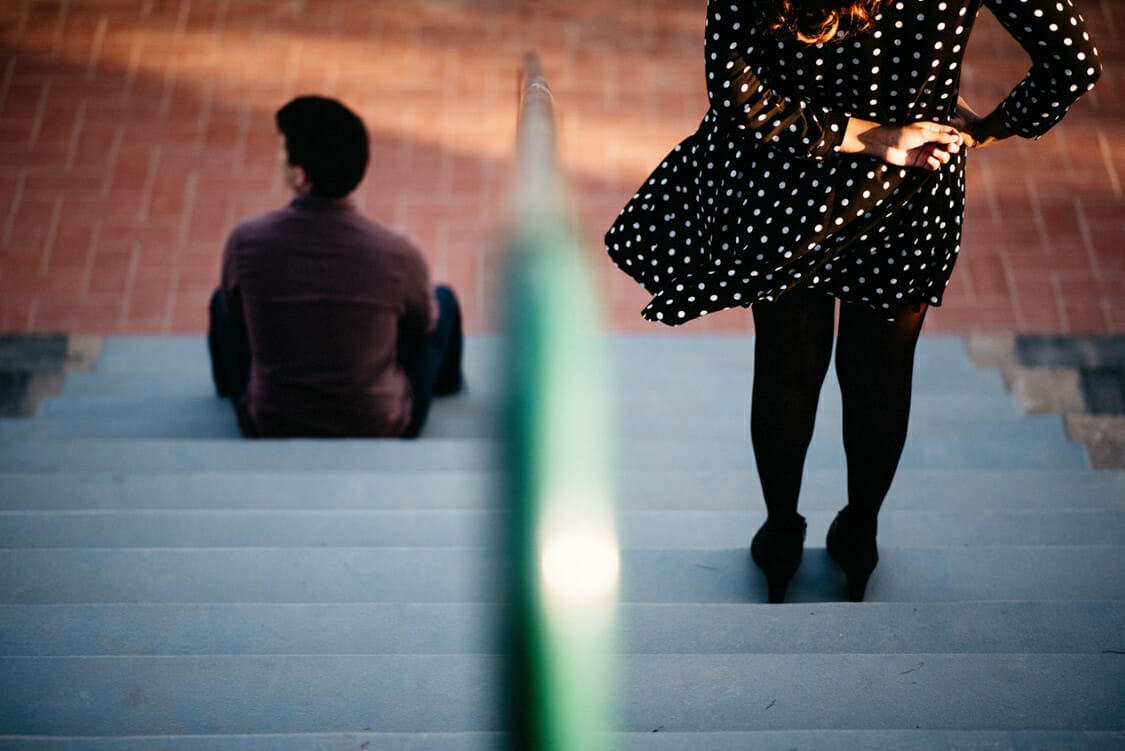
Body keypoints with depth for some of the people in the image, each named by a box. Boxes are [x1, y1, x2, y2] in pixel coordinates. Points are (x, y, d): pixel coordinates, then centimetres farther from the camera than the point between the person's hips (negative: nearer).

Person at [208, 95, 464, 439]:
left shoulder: (245, 242, -20)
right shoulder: (398, 255, -23)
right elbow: (424, 323, 0)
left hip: (268, 429, 1)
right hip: (380, 431, -1)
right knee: (443, 300, 23)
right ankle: (448, 387, 59)